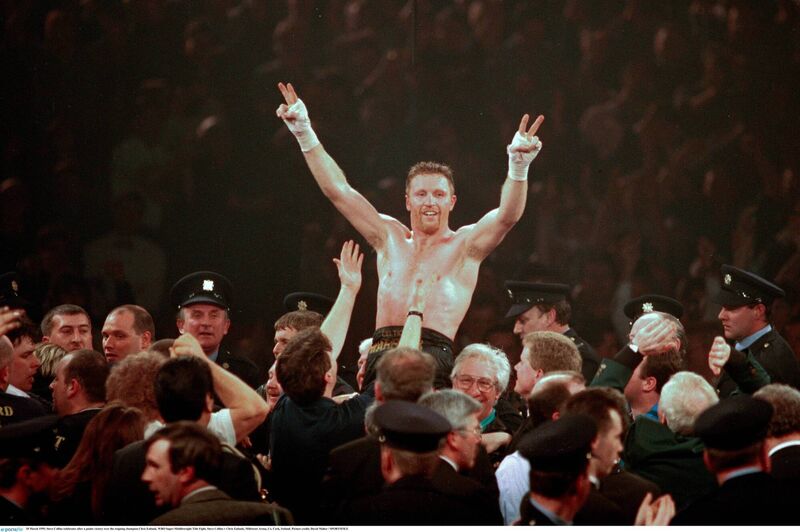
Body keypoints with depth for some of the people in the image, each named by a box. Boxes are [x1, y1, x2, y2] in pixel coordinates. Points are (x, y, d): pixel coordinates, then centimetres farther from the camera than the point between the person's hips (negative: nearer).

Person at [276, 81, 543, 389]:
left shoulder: (465, 245, 12)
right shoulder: (390, 237, 22)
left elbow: (507, 215, -5)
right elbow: (338, 191, 20)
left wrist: (519, 166, -22)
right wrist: (304, 133, 14)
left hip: (432, 360, -4)